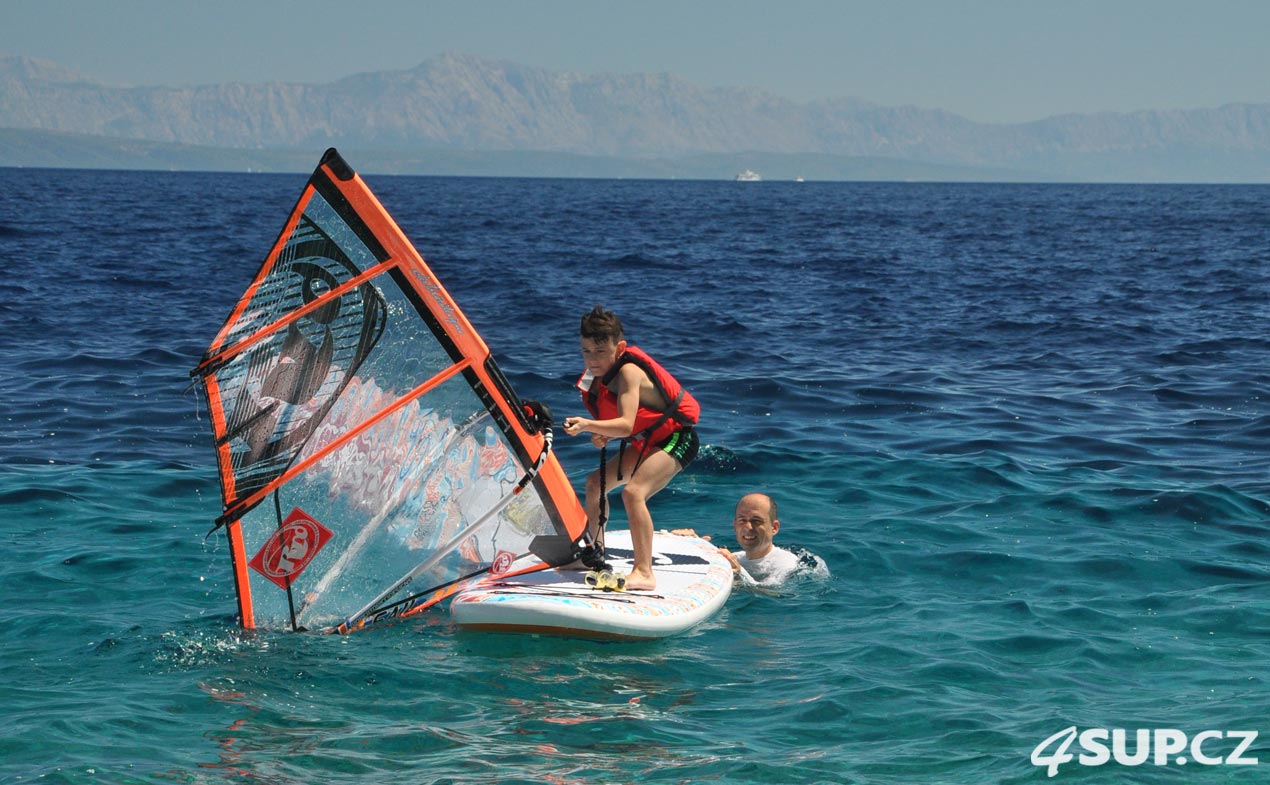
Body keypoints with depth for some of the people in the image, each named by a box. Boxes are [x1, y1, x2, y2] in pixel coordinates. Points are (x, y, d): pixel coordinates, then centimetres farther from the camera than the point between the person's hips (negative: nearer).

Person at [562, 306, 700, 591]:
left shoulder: (628, 372, -28)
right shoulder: (599, 374, -1)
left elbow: (626, 425, -41)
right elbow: (618, 421, 12)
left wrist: (587, 425, -54)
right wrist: (602, 435, -9)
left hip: (676, 439, -10)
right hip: (645, 442, 10)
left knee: (633, 491, -31)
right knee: (596, 482, 19)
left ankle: (644, 572, -32)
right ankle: (593, 551, 38)